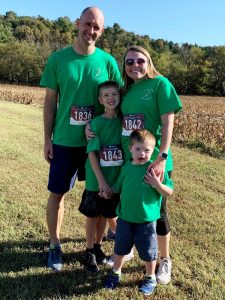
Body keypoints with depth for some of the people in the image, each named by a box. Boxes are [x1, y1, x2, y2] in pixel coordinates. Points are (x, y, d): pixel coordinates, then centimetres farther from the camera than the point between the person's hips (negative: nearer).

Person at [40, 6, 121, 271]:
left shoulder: (107, 61, -2)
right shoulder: (58, 59, -3)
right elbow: (50, 101, 0)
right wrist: (47, 138, -1)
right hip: (64, 141, 0)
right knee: (57, 193, 7)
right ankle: (54, 245, 28)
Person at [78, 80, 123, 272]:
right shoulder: (96, 123, -11)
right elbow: (92, 153, -13)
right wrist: (101, 181, -17)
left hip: (116, 180, 3)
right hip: (96, 181, -3)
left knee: (105, 215, 17)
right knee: (93, 215, 11)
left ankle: (98, 246, 38)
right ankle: (90, 251, 28)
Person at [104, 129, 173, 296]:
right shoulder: (126, 168, -2)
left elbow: (169, 192, -11)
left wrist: (157, 184, -26)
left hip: (147, 221, -3)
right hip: (125, 218, 4)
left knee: (148, 252, 14)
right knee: (120, 248, 20)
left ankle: (150, 278, 39)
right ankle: (116, 273, 44)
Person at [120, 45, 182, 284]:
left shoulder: (160, 84, -7)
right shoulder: (128, 89, 10)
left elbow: (168, 122, -13)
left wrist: (162, 157, -21)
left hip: (154, 161, -5)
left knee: (157, 211, 7)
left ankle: (165, 260, 28)